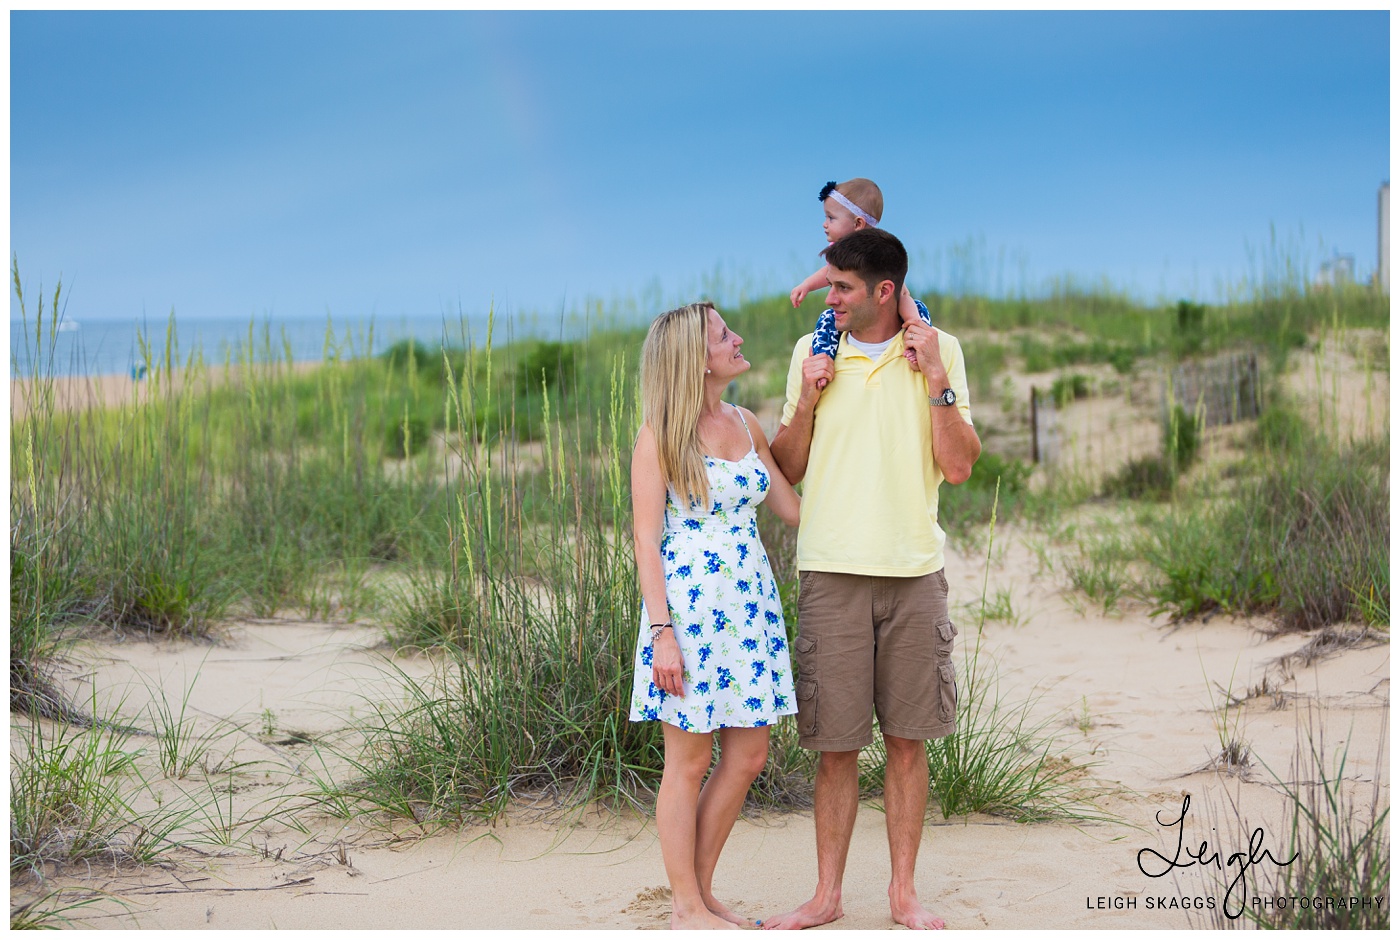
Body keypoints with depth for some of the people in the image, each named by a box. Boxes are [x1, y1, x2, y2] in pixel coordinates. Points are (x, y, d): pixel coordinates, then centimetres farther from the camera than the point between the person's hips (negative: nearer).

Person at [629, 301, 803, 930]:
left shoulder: (746, 425, 11)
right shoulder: (660, 434, -7)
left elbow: (793, 508, 16)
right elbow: (646, 537, -10)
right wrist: (661, 631, -16)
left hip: (749, 603, 7)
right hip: (689, 604, -7)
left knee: (748, 756, 7)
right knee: (689, 762, 2)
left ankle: (700, 894, 20)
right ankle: (686, 907, 12)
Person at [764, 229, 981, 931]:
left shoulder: (940, 351, 3)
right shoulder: (812, 352, 7)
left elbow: (959, 466, -2)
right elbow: (789, 468, 10)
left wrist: (937, 379, -10)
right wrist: (806, 402, -6)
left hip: (914, 570, 0)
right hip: (832, 569, 0)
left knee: (907, 738, 5)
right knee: (835, 744, 2)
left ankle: (903, 892, 15)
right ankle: (827, 894, 12)